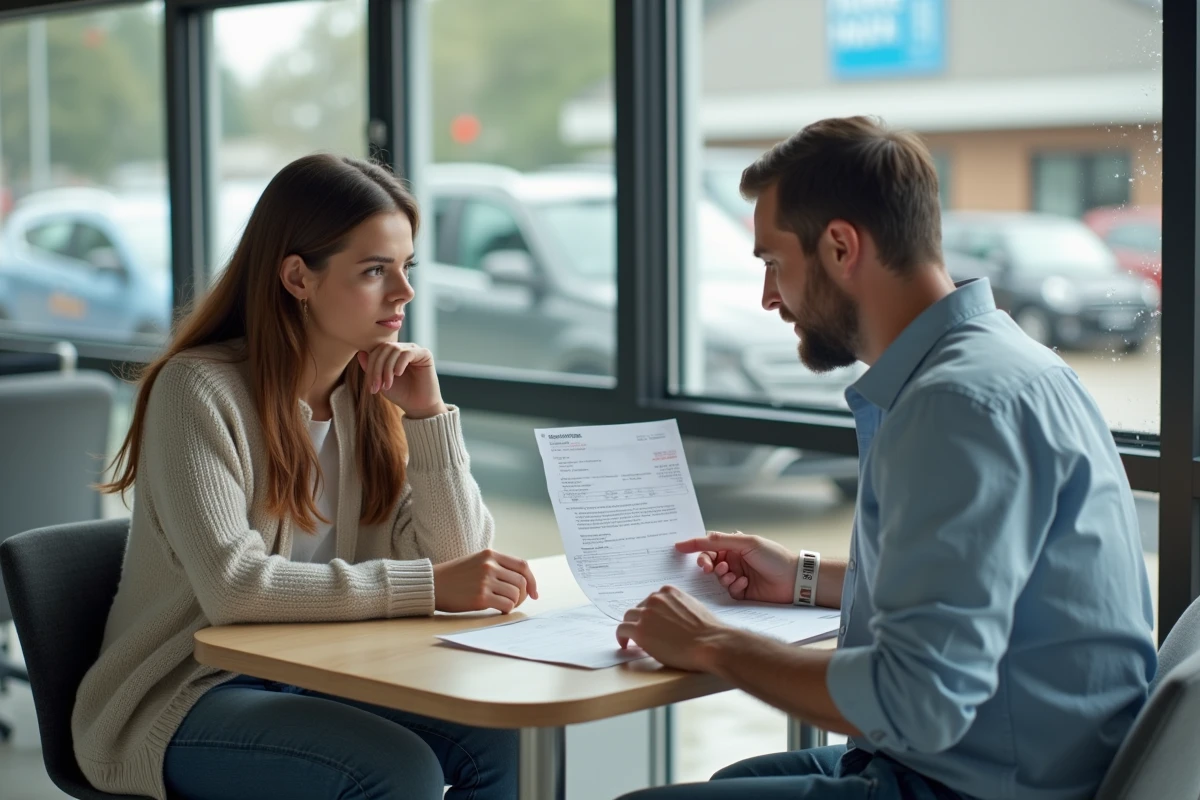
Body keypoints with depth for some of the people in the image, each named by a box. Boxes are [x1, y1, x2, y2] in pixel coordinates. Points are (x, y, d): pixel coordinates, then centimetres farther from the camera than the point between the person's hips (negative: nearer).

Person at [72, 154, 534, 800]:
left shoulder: (373, 394, 4)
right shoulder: (199, 389, -15)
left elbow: (457, 558, -2)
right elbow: (232, 585, -28)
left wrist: (427, 412, -13)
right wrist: (430, 585, -31)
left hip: (318, 680, 6)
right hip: (181, 699, -6)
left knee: (497, 741, -20)